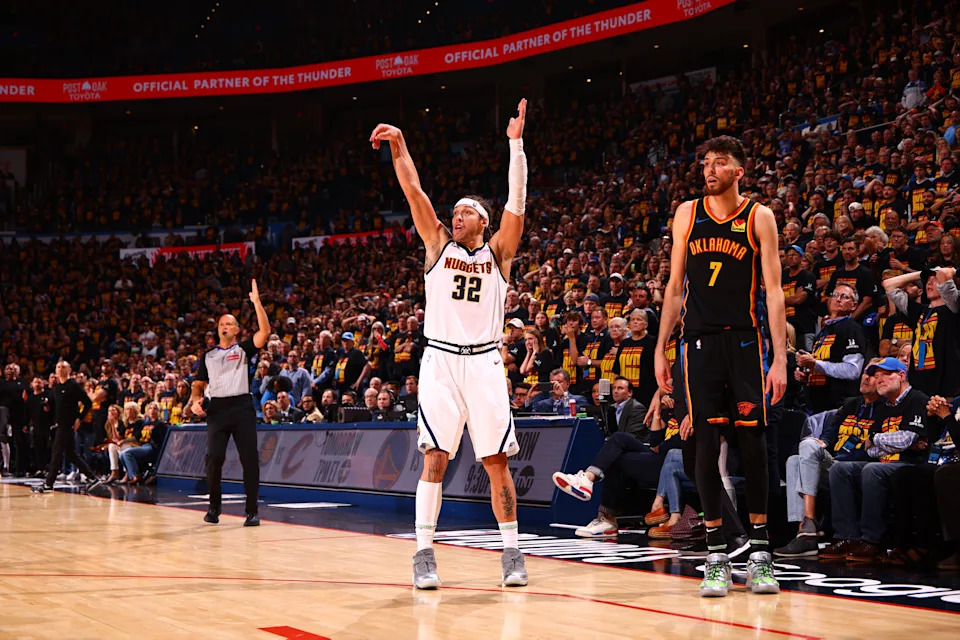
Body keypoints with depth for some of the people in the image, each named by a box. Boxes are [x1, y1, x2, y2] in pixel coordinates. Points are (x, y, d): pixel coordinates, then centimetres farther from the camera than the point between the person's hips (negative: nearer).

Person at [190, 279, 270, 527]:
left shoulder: (244, 349, 7)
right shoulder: (208, 356, 17)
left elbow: (264, 331, -8)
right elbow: (199, 384, 21)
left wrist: (256, 302, -15)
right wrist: (196, 400, -1)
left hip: (242, 407, -2)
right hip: (217, 408, 2)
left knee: (249, 458, -6)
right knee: (213, 458, -7)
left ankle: (252, 510, 1)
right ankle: (214, 506, 10)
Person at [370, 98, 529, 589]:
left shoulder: (498, 253, 9)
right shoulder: (438, 246, 11)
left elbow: (516, 203, -3)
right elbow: (414, 193, 1)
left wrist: (515, 144, -10)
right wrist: (399, 148, -10)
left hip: (484, 363, 0)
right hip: (440, 360, 0)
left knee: (497, 462, 1)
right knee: (434, 459, -7)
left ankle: (512, 552, 9)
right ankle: (424, 554, -4)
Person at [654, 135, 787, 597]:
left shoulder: (759, 217, 1)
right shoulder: (687, 214, 9)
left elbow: (773, 290, -3)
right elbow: (675, 287, 13)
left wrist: (780, 356, -11)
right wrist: (660, 348, 8)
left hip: (745, 338, -2)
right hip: (700, 339, 2)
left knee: (752, 439, -2)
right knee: (707, 442, -2)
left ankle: (759, 551, 7)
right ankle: (716, 554, 3)